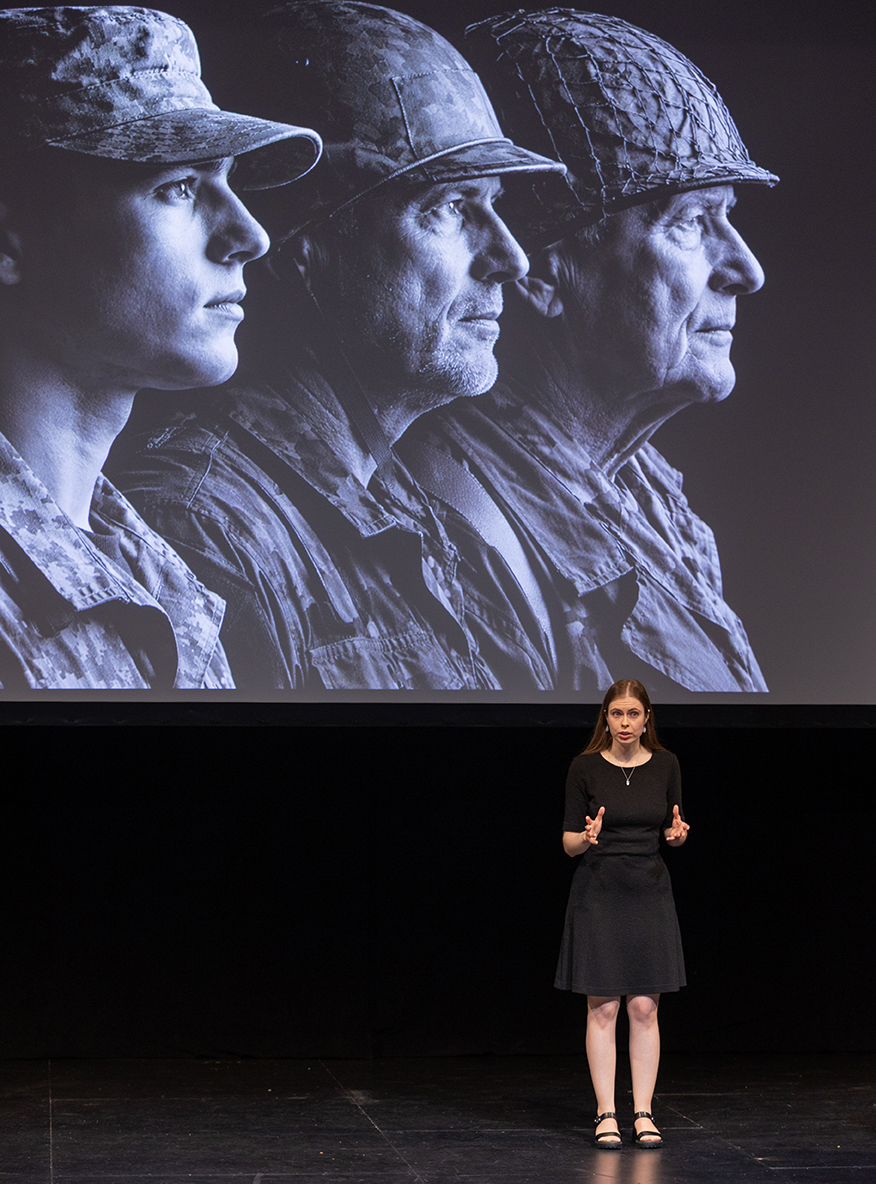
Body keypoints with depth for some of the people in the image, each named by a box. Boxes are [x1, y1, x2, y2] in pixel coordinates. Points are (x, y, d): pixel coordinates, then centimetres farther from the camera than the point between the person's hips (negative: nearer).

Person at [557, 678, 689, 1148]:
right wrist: (587, 838, -23)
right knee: (603, 1008, -1)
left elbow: (671, 830, 11)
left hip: (649, 892, 2)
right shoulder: (585, 767, -5)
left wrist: (678, 832, -12)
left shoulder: (664, 765, 2)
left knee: (644, 1007, 2)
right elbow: (568, 841, -1)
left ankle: (643, 1113, 8)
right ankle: (606, 1113, 5)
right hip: (598, 892, -2)